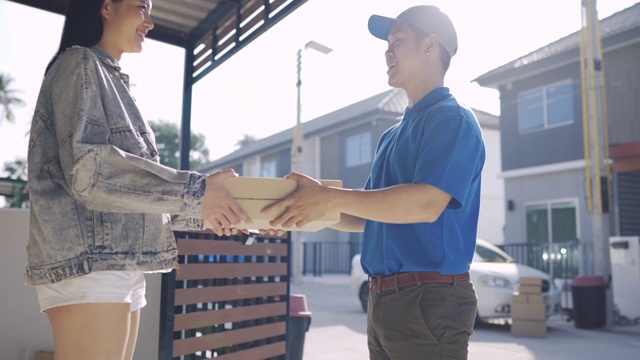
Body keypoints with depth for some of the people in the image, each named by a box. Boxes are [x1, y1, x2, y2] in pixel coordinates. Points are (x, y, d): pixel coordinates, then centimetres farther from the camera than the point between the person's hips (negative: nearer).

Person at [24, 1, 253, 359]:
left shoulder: (114, 81, 24)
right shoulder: (80, 64, -2)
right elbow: (88, 168, -17)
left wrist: (202, 212, 10)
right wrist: (194, 191, -20)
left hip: (121, 263, 9)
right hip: (88, 261, -9)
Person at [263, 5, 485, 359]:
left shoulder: (453, 118, -9)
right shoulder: (391, 136, 17)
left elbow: (426, 203, -24)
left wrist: (329, 197, -23)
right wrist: (304, 208, 5)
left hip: (429, 302, -8)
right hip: (381, 300, 8)